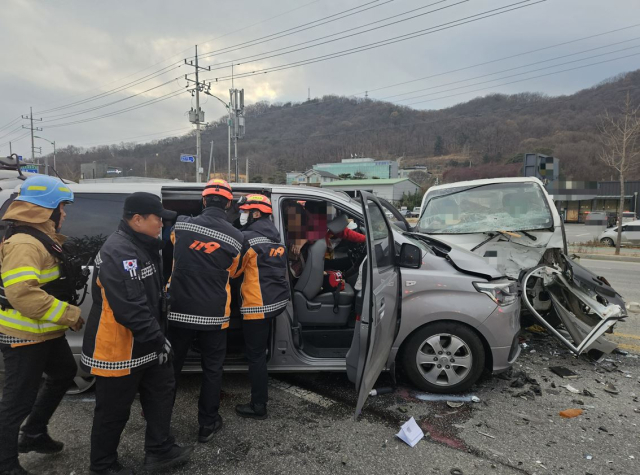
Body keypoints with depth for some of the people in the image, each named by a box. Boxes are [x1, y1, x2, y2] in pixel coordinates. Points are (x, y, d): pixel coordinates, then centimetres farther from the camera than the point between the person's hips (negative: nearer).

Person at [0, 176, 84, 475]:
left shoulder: (40, 238, 10)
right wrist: (70, 314, -28)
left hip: (44, 332, 11)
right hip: (24, 336, -11)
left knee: (64, 374, 25)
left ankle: (33, 434, 38)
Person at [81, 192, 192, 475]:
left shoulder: (143, 246, 8)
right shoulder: (118, 253, -26)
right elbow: (129, 308, -31)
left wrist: (158, 336, 20)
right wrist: (157, 339, -23)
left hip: (146, 344, 10)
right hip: (119, 349, -10)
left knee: (161, 393, 18)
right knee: (114, 411, 9)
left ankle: (160, 451, 32)